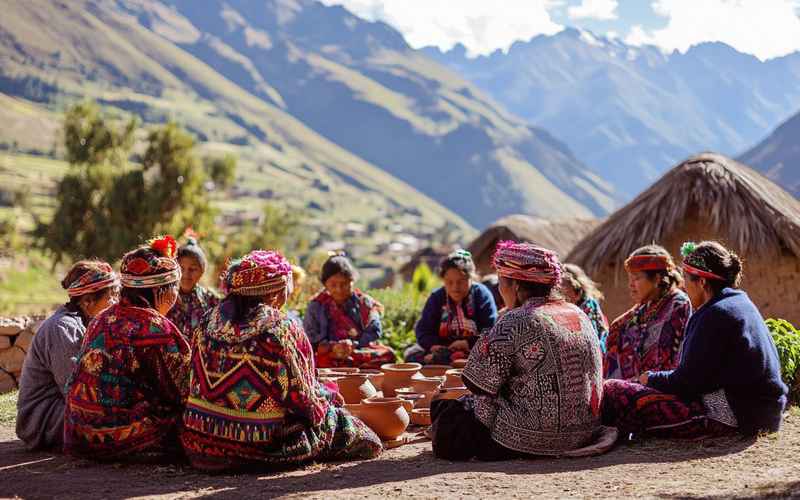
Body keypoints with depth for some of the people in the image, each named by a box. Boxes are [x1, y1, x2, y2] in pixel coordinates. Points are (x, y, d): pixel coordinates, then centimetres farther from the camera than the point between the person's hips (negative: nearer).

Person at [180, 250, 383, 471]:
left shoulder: (208, 323, 1)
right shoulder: (284, 329, -15)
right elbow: (302, 398, -12)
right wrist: (327, 396, 10)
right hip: (259, 444, -5)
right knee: (332, 415, 18)